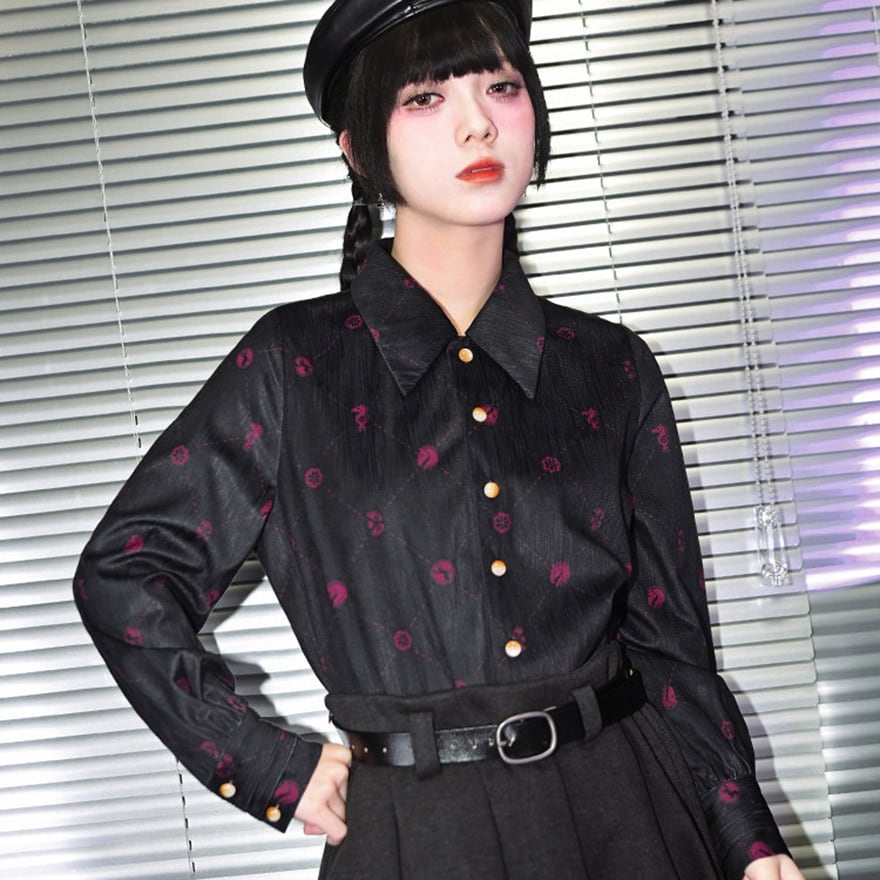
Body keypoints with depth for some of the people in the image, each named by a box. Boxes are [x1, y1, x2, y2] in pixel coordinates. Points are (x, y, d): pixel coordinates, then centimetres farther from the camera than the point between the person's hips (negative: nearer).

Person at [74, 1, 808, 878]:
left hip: (624, 809, 3)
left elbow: (668, 636, 7)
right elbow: (121, 572, -2)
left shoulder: (609, 369, 4)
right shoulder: (296, 364, -4)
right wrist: (274, 770, -3)